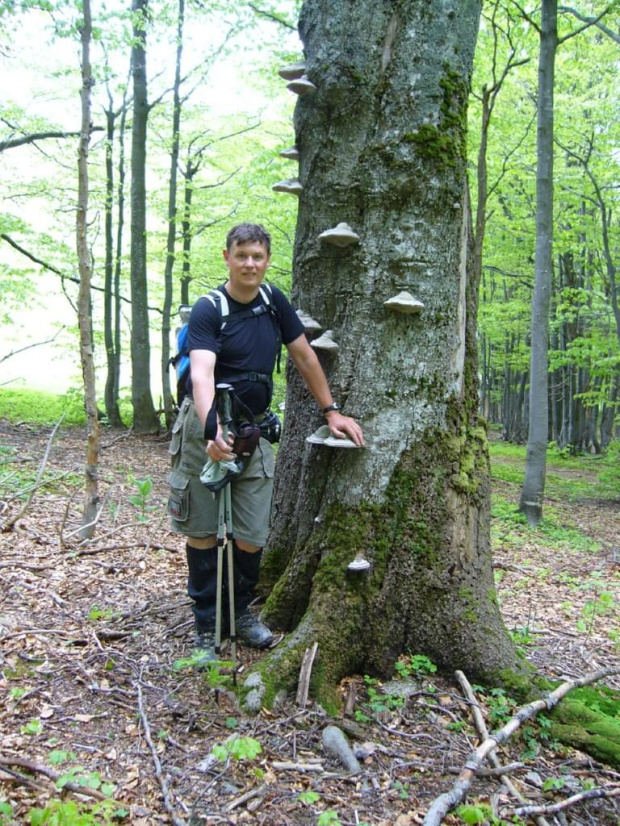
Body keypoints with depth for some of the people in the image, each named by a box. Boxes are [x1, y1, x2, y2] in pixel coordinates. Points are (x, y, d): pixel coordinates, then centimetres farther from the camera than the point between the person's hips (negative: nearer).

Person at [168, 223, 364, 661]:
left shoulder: (274, 301, 1)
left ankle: (242, 610, 27)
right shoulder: (209, 309, -14)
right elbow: (202, 374, -29)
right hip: (207, 431, -3)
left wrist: (332, 411, 6)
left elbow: (304, 356, 9)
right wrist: (213, 429, -46)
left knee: (253, 537, 2)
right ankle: (206, 625, 21)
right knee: (203, 532, 5)